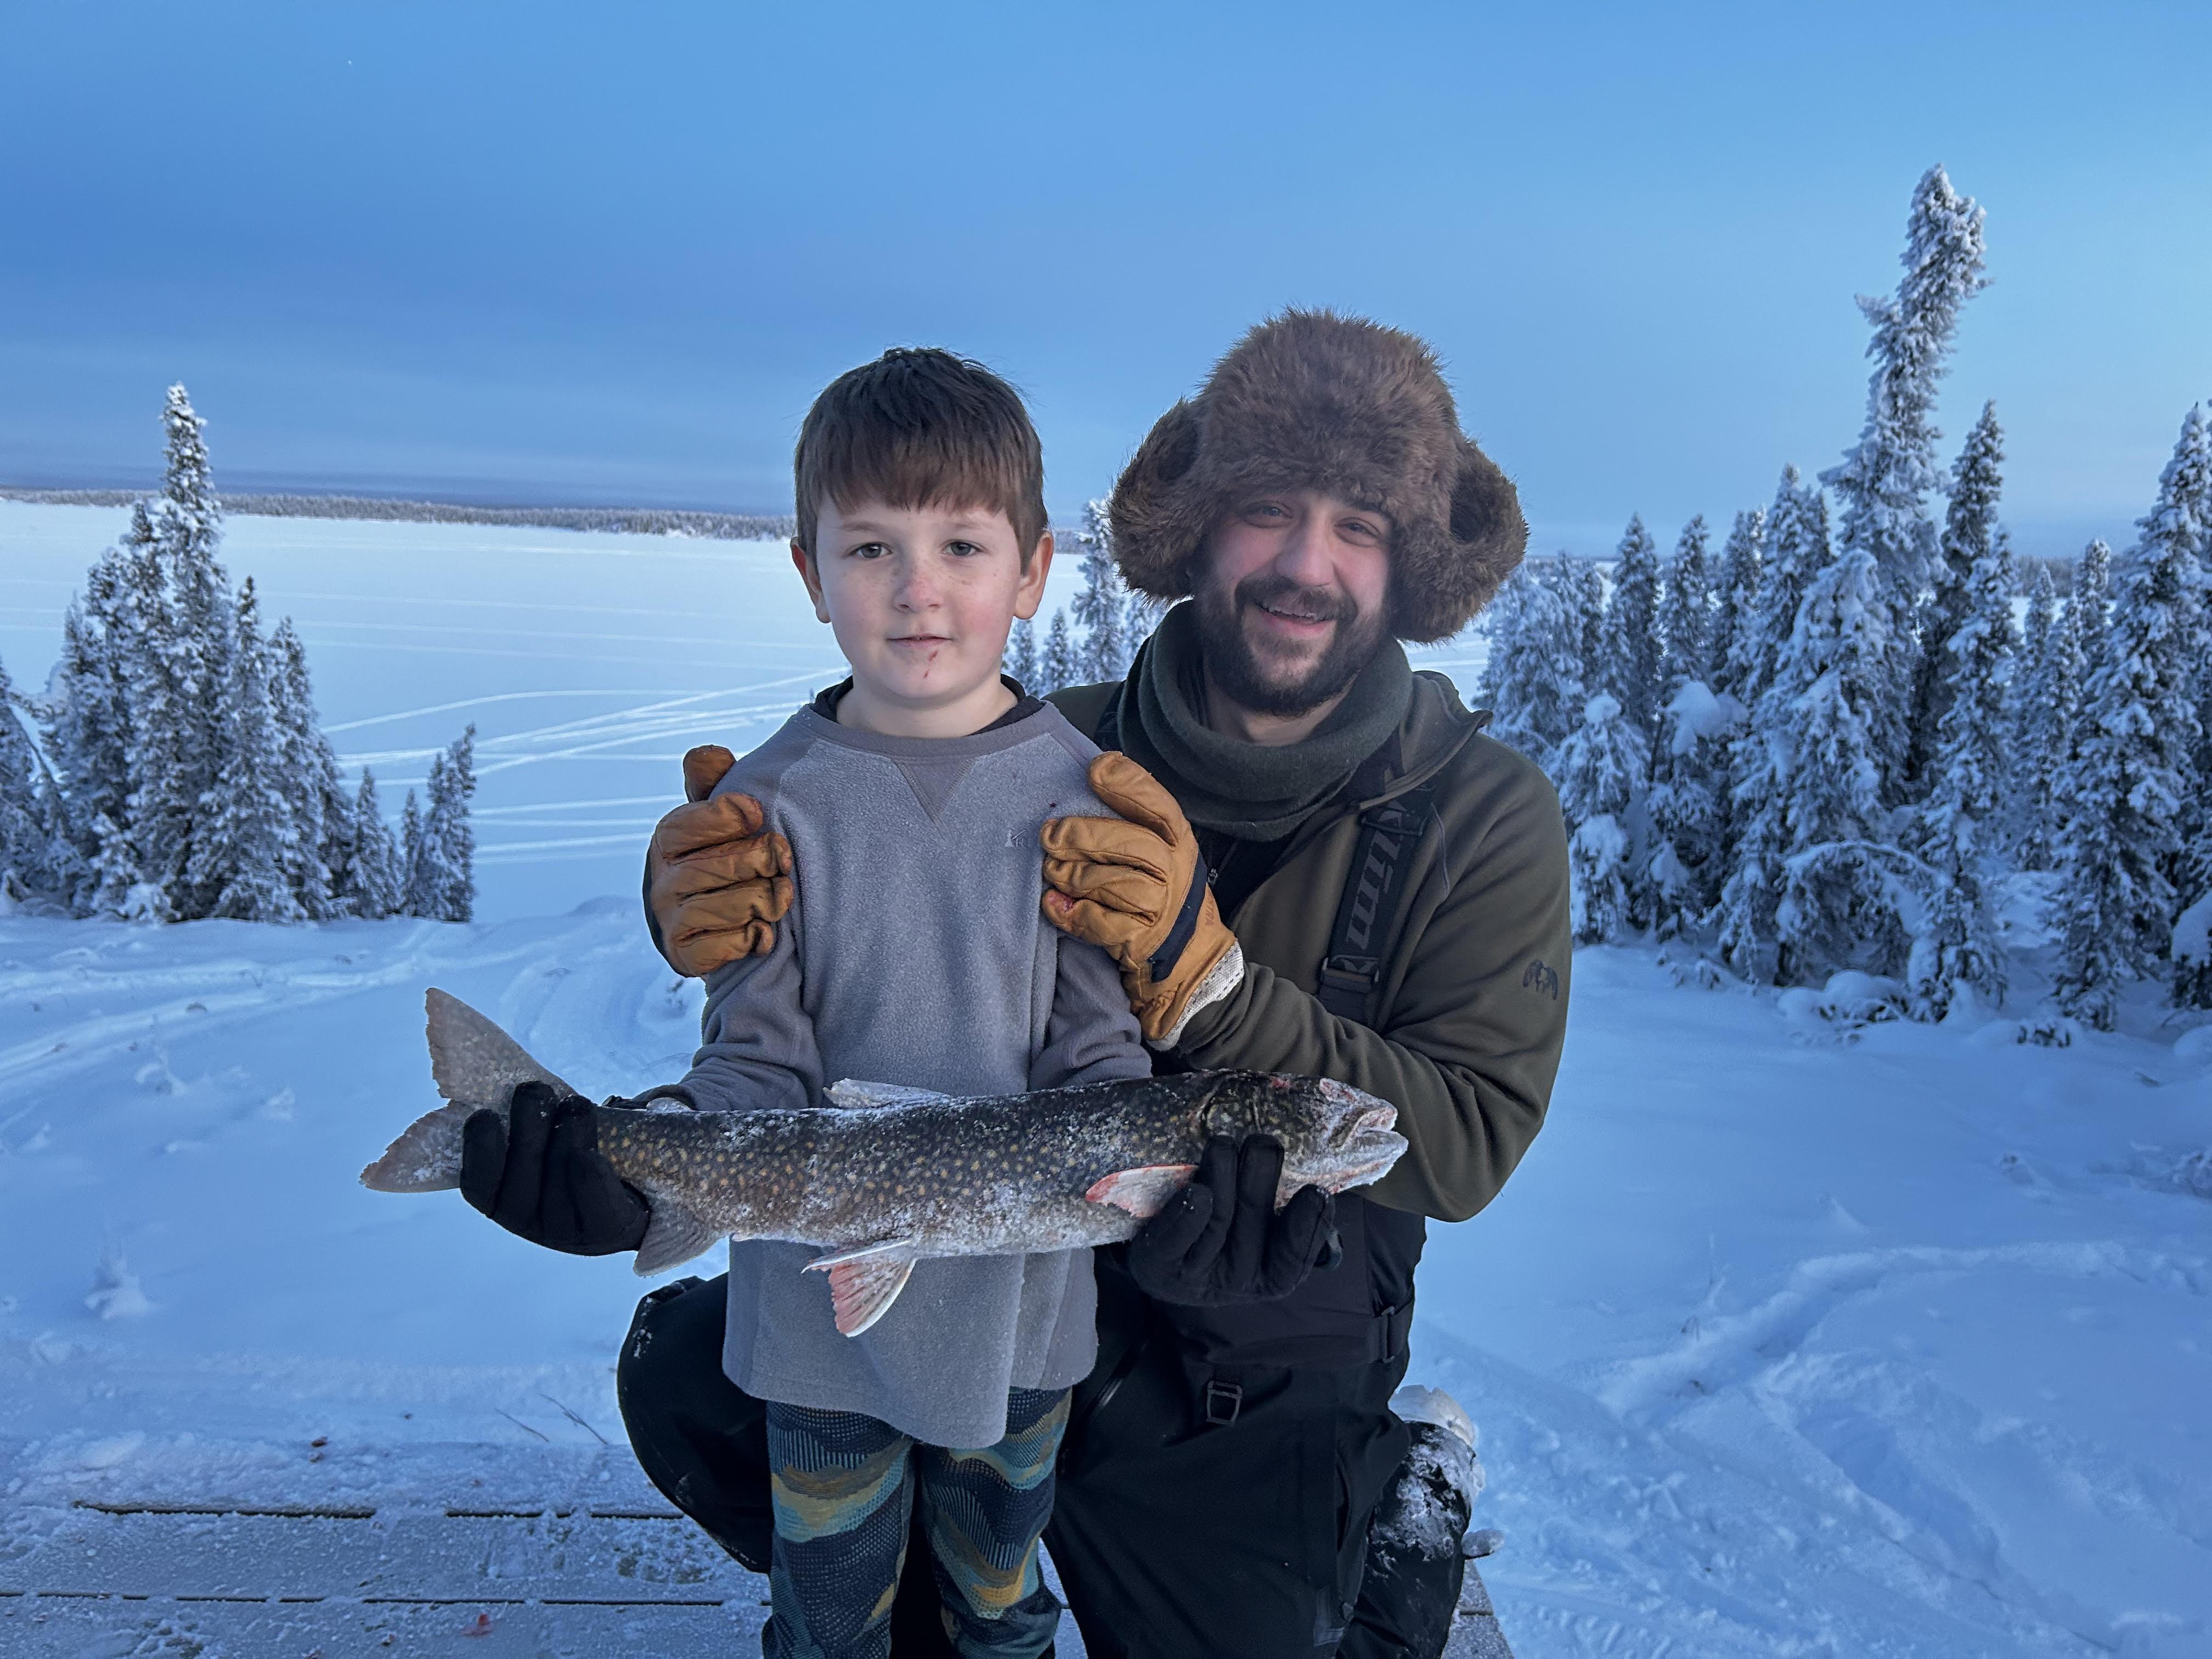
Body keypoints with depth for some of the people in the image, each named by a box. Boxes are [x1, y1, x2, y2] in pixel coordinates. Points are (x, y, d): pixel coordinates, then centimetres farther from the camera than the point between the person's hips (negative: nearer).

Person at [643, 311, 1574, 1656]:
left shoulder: (1489, 820, -16)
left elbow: (1468, 1141, -24)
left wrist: (1204, 976, -38)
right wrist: (701, 896, -30)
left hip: (1253, 1385, -1)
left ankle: (1384, 1518, 38)